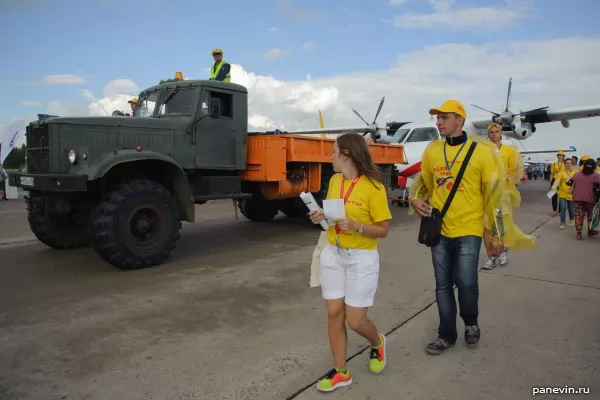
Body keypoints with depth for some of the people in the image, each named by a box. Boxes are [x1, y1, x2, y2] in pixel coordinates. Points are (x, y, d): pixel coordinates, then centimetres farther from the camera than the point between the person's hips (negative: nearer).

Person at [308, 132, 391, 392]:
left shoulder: (373, 186, -14)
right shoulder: (334, 180, 5)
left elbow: (383, 230, -11)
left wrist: (356, 226, -27)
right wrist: (322, 217, -3)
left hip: (362, 259, -5)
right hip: (333, 255, 6)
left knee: (355, 321, 2)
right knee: (334, 314, 7)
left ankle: (377, 343, 36)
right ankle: (341, 372, 23)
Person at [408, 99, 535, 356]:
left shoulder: (482, 151, -8)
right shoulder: (432, 151, 4)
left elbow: (497, 195, -5)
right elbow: (422, 182, 20)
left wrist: (497, 235, -5)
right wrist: (415, 199, -3)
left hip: (468, 230, -4)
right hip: (439, 230, 4)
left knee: (466, 282, -8)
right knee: (443, 285, 10)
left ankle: (471, 322, 26)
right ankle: (446, 335, 28)